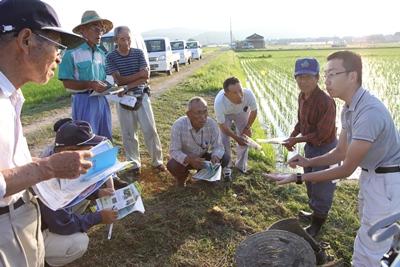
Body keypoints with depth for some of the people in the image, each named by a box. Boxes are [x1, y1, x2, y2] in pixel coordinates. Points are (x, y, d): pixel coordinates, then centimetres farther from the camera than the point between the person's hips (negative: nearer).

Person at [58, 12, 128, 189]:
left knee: (106, 140, 13)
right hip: (84, 101, -6)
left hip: (102, 100, 7)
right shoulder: (73, 53, -9)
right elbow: (67, 82, -11)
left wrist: (106, 86, -3)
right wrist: (91, 85, -21)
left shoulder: (101, 54, 10)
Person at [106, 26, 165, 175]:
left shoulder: (138, 53, 1)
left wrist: (128, 86, -19)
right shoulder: (111, 57, -2)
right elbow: (119, 80, -11)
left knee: (150, 129, 3)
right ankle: (134, 164, 20)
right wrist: (139, 74, -12)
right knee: (128, 134, 6)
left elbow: (146, 76, -9)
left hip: (141, 96, 1)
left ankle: (157, 160, 18)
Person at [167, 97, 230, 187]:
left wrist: (215, 156, -38)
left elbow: (218, 146, -14)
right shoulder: (178, 125, -30)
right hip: (185, 160, -2)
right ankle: (181, 177, 6)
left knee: (225, 159, -18)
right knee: (172, 166, -33)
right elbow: (174, 151, -27)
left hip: (202, 157, 3)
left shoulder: (212, 124, -23)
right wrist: (190, 160, -45)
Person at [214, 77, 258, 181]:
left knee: (245, 138, 1)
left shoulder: (249, 94, -41)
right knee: (223, 139, -13)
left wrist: (247, 127, -7)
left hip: (242, 112, 2)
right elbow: (222, 125, -26)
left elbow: (254, 111, -16)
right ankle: (227, 168, 7)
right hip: (225, 115, -2)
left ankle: (241, 166, 23)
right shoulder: (219, 103, -44)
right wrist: (236, 138, -24)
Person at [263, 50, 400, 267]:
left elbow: (346, 169, -26)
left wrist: (298, 178, -23)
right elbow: (340, 152, 7)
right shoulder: (348, 108, 1)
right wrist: (308, 162, -9)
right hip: (370, 175, 9)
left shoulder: (369, 112, -31)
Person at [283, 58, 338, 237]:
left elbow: (321, 135, -26)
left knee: (321, 188, 10)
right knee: (310, 184, 25)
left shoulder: (326, 102, -29)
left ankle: (316, 225, 30)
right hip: (310, 147, 9)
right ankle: (315, 213, 50)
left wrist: (297, 140, -19)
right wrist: (292, 136, -3)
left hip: (325, 149, -8)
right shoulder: (302, 96, -3)